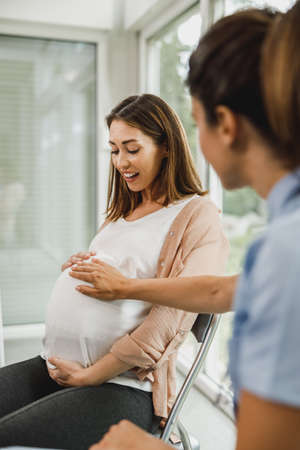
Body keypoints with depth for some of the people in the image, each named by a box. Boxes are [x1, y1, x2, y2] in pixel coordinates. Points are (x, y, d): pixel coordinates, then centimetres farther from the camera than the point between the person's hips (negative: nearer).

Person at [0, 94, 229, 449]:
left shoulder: (198, 215, -4)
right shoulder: (123, 211, 21)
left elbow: (170, 322, -12)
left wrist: (90, 375, -12)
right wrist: (78, 266, 3)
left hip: (123, 385, -7)